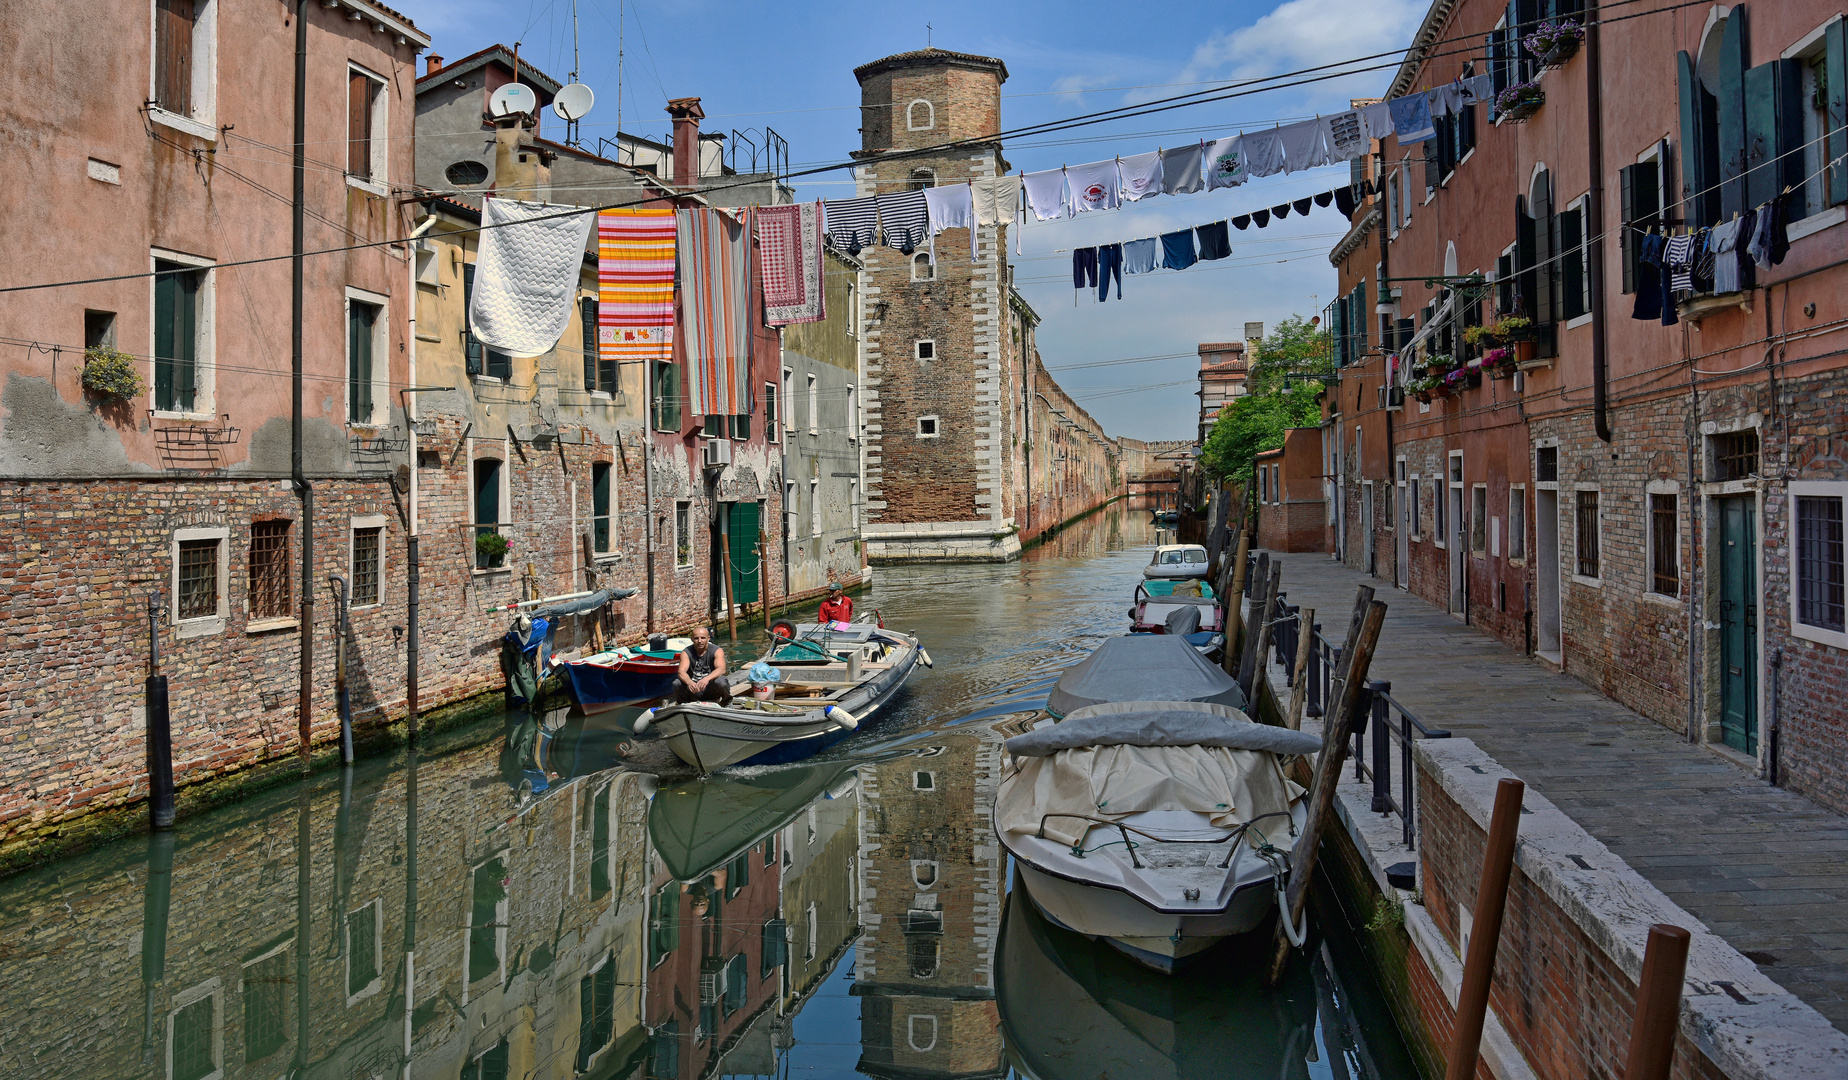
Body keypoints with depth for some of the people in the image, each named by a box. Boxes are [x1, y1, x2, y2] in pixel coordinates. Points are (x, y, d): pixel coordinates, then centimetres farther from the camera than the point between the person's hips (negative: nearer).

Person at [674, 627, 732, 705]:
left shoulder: (717, 651, -5)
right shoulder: (686, 652, -1)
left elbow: (721, 669, -24)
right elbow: (682, 671, -19)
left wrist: (706, 679, -44)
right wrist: (689, 682, -43)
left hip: (711, 690, -1)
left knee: (720, 681, -33)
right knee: (677, 684, -26)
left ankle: (727, 704, -3)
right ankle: (682, 705, 4)